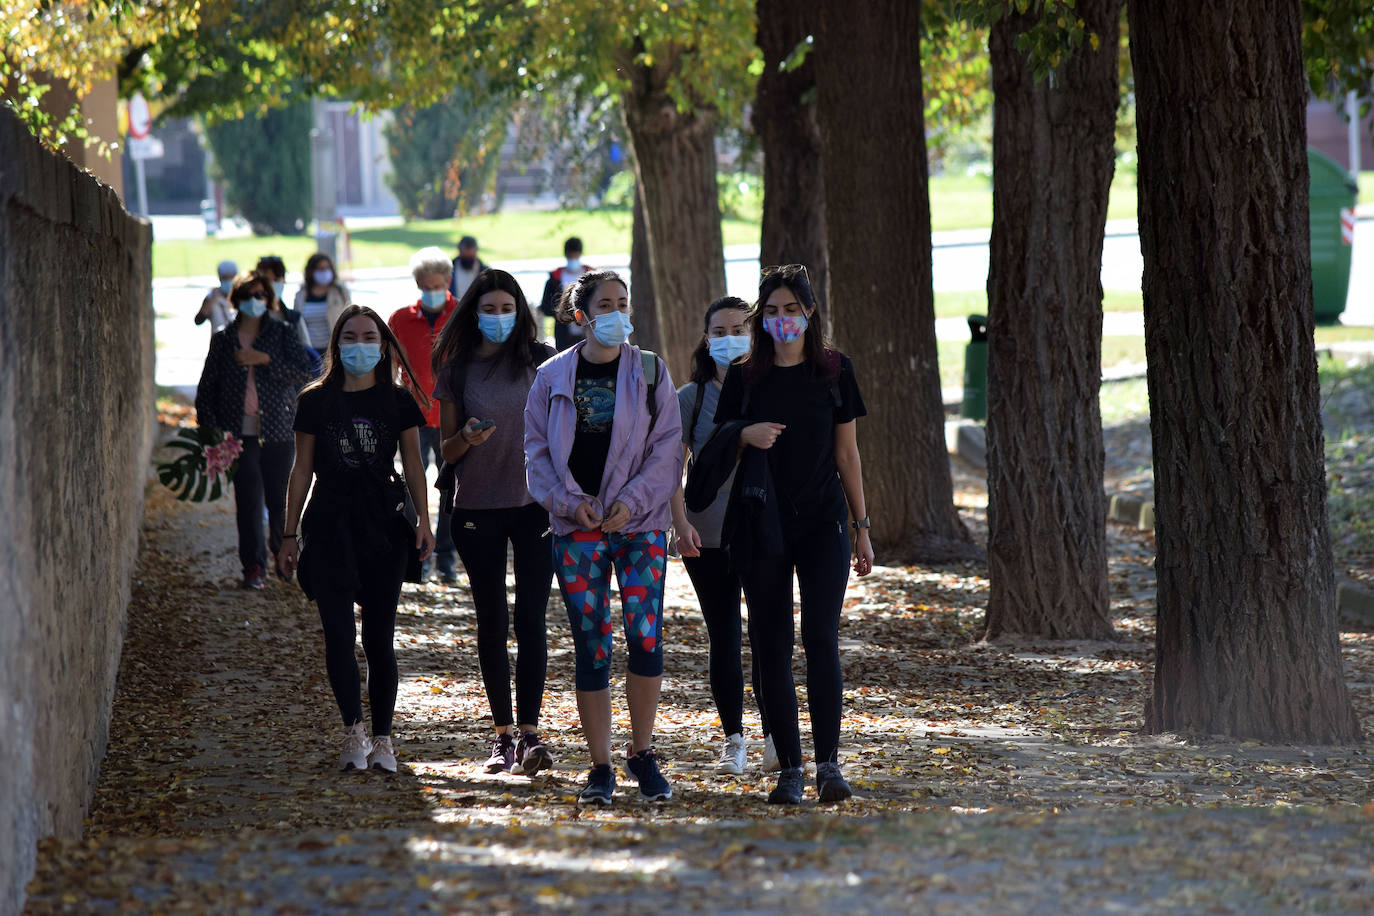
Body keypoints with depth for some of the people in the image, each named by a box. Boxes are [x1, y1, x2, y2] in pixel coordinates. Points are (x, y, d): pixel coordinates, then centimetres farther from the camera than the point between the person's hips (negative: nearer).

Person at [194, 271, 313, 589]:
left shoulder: (282, 334, 6)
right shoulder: (223, 339, 9)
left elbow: (302, 371, -5)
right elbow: (207, 386, 12)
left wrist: (266, 360, -15)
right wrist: (209, 427, 2)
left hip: (276, 431, 0)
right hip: (240, 432, 0)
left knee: (279, 498, 3)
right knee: (248, 500, -6)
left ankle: (283, 554, 25)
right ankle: (253, 566, -2)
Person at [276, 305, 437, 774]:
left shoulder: (398, 402, 6)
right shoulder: (316, 402, 6)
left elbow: (413, 464, 7)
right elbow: (302, 471, 9)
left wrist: (423, 519, -6)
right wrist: (290, 534, 7)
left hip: (384, 527, 0)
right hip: (329, 527, 0)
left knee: (379, 638, 1)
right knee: (338, 634, -9)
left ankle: (381, 739, 7)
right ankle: (354, 732, -10)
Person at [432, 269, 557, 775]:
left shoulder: (542, 361, 3)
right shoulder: (457, 371, 5)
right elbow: (447, 452, 8)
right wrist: (467, 437, -14)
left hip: (536, 502, -2)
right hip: (478, 507, 2)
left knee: (530, 618, -7)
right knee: (491, 621, 6)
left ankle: (529, 732, -11)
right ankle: (503, 734, 12)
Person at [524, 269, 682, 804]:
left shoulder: (649, 373, 4)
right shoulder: (552, 378, 6)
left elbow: (667, 448, 2)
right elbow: (537, 450, 6)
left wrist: (632, 501, -11)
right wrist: (570, 501, -8)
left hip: (640, 523, -1)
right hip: (576, 528, 1)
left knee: (644, 635, -11)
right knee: (590, 645, 0)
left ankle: (642, 754, 4)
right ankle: (601, 767, 7)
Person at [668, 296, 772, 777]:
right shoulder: (690, 399, 4)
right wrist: (680, 522, -12)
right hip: (708, 536, 1)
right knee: (723, 639, 5)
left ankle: (774, 735, 0)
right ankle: (732, 738, 15)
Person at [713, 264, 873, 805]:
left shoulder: (834, 371, 5)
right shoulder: (744, 377, 6)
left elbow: (847, 455, 9)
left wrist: (862, 527, 8)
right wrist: (746, 436, -10)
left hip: (822, 522, -1)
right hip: (761, 525, 1)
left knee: (821, 638, -13)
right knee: (771, 646, 0)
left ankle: (828, 763, -12)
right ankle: (789, 768, 5)